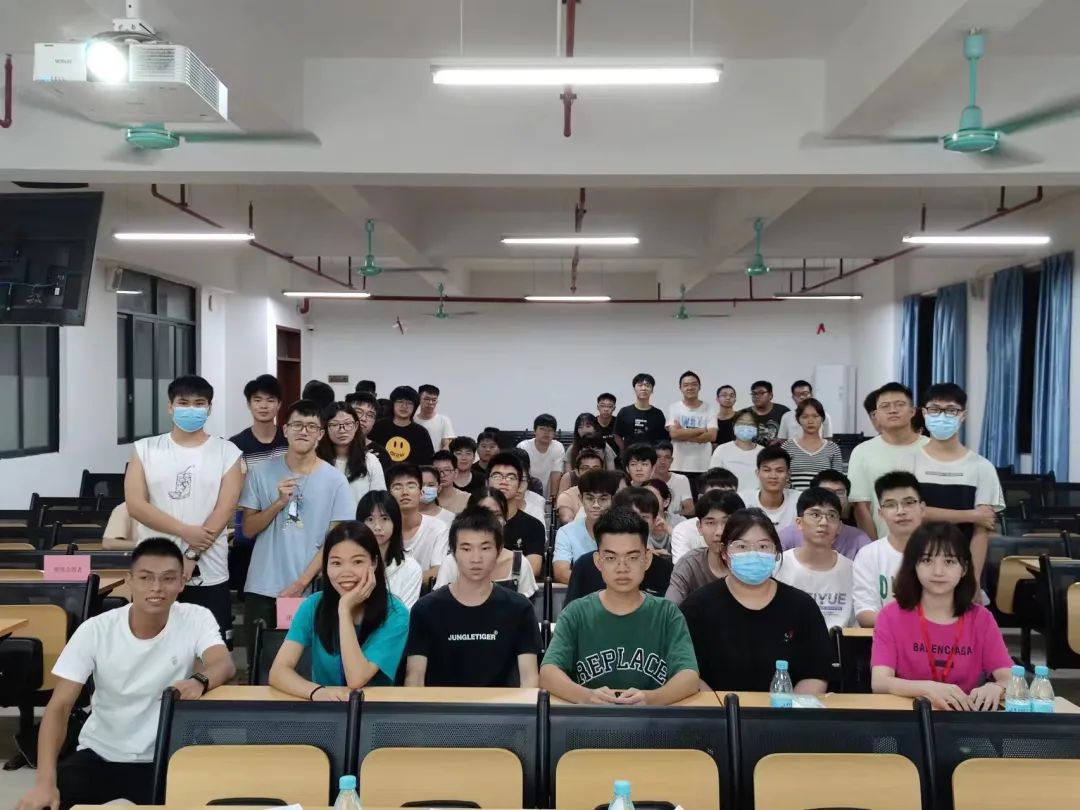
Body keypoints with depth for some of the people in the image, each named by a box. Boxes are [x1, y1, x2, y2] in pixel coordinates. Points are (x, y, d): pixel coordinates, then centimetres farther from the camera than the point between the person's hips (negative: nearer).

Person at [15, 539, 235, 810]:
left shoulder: (197, 619, -12)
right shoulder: (95, 630, -12)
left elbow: (224, 664, -28)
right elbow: (59, 707, -13)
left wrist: (199, 681, -52)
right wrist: (45, 780, -26)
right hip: (100, 755, 1)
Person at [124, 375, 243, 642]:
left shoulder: (227, 452, 1)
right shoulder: (145, 449, 5)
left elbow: (225, 510, -6)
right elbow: (135, 505, -5)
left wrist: (190, 557, -13)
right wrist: (186, 532, -14)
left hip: (207, 574, -1)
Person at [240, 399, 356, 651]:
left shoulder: (335, 480, -3)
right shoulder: (261, 472, 2)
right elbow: (248, 530, 3)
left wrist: (301, 583, -10)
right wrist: (279, 503, -13)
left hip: (311, 592, -1)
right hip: (261, 590, 1)